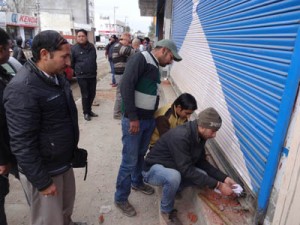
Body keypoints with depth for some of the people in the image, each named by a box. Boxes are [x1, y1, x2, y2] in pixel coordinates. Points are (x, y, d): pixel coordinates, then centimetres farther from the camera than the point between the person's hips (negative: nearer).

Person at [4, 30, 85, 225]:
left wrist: (73, 147, 18)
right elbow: (22, 143, -24)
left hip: (64, 162, 7)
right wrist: (42, 182, -18)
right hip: (43, 171, -7)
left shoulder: (57, 76, 2)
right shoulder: (23, 89, -26)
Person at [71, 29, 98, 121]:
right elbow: (71, 63, -1)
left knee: (92, 94, 12)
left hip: (92, 75, 5)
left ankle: (89, 110, 30)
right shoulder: (74, 48, -6)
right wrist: (77, 71, 4)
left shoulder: (92, 47, 6)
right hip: (81, 76, -4)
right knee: (85, 95, 1)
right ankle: (86, 113, 16)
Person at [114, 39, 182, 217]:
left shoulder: (156, 67, 15)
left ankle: (137, 182, 43)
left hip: (149, 120, 8)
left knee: (141, 155, 21)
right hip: (133, 120, -8)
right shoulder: (140, 58, -12)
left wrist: (156, 117, 19)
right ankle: (120, 198, 19)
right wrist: (133, 117, -23)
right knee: (129, 161, 0)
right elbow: (126, 86, -22)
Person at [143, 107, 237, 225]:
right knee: (174, 177, -38)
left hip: (174, 167, 7)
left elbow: (201, 162, 2)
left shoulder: (199, 136, -7)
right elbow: (187, 170, -33)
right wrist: (218, 185, -29)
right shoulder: (180, 136, -34)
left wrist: (224, 178, -8)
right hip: (153, 169, -7)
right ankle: (167, 210, -8)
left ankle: (171, 188, 11)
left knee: (202, 175, -15)